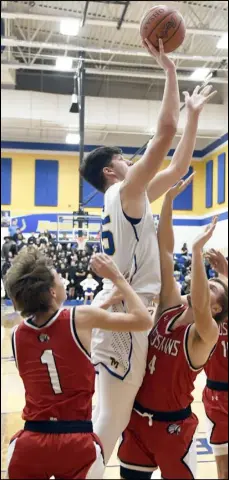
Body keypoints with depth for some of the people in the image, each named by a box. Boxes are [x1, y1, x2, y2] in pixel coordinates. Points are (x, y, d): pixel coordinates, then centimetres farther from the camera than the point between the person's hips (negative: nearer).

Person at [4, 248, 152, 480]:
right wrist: (116, 277, 5)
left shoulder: (16, 335, 2)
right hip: (77, 443, -4)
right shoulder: (80, 318, -11)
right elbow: (143, 320, -4)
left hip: (29, 443, 5)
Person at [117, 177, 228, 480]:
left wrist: (197, 249, -42)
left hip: (172, 426, -5)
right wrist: (169, 198, -15)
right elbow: (164, 250, -10)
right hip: (137, 418, 5)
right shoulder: (170, 307, -4)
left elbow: (198, 307, -41)